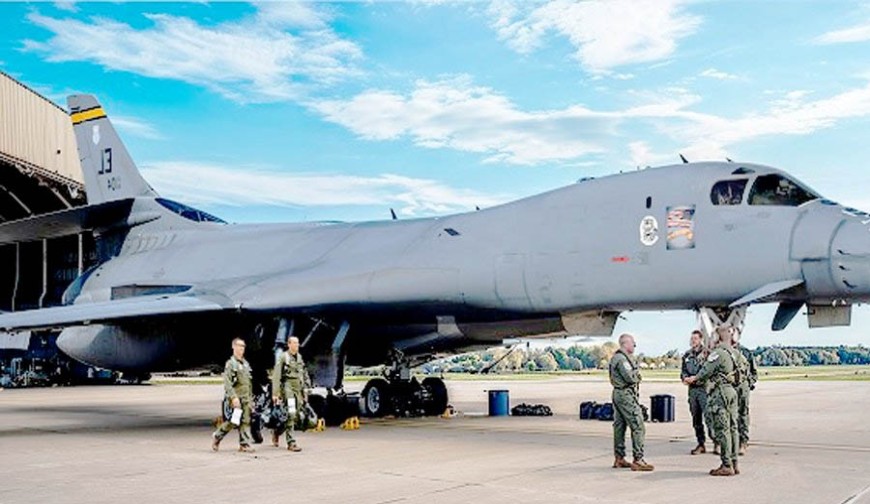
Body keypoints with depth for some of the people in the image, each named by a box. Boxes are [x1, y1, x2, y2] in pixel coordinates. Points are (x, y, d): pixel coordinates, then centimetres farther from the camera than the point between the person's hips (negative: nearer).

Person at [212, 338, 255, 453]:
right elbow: (227, 383, -16)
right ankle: (217, 436, 15)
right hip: (236, 397, -7)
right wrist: (233, 397, -24)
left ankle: (244, 444, 3)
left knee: (246, 421, 1)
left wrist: (251, 397, 19)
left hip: (246, 398, 7)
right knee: (232, 421, -5)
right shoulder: (230, 363, -8)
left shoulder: (246, 363, 16)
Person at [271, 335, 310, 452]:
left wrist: (305, 390, 16)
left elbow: (305, 375, 22)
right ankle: (291, 442, -10)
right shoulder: (282, 357, -2)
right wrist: (275, 393, -11)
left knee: (297, 415, 7)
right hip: (287, 387, -7)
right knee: (290, 415, -13)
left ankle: (276, 432, 28)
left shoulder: (300, 357, 16)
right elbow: (276, 376, -6)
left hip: (298, 389, 7)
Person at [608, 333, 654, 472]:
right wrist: (637, 372, -4)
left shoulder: (617, 357, 16)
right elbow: (631, 377, -23)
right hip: (626, 395, -11)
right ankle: (638, 460, -9)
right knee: (637, 426, -8)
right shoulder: (622, 359, -17)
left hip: (618, 394, 11)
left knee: (619, 427, 12)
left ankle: (619, 458, 17)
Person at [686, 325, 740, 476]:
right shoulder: (732, 352, 11)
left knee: (722, 429, -5)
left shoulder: (718, 352, -16)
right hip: (731, 391, 9)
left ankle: (727, 466, -4)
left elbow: (706, 371, -8)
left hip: (719, 393, -9)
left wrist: (694, 379, 11)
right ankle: (734, 463, 16)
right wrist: (696, 379, 24)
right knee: (732, 428, 11)